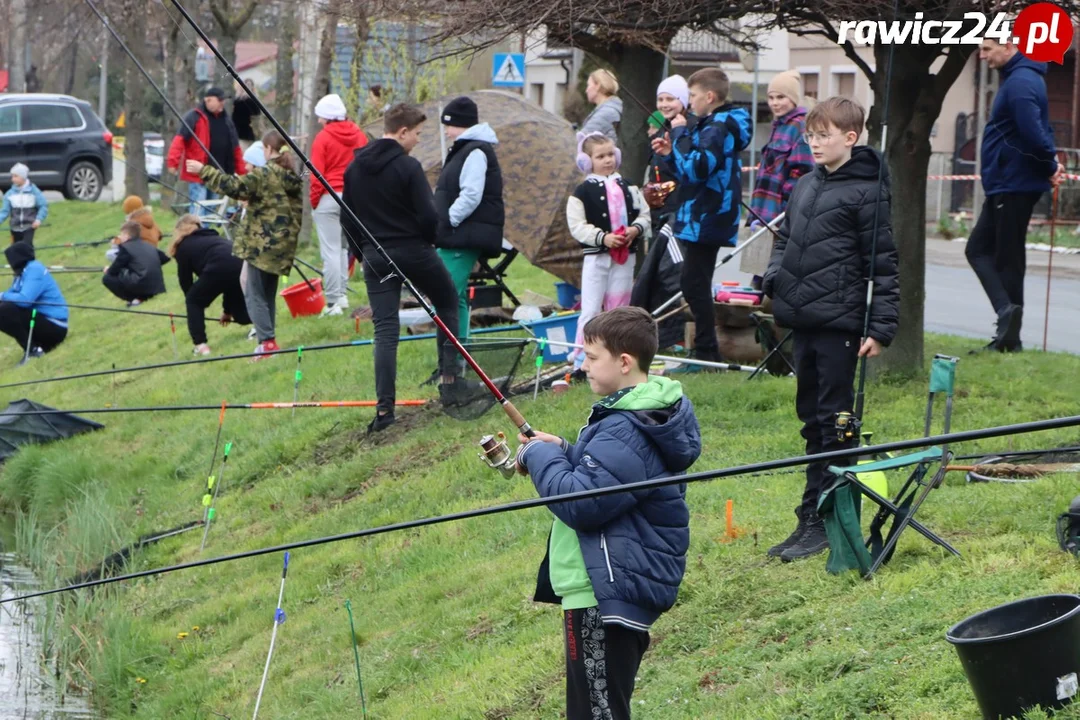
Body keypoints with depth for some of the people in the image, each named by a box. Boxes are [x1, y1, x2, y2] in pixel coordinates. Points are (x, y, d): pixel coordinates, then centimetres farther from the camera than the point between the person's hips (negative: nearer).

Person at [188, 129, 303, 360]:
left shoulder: (266, 175, -13)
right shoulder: (293, 178, 10)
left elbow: (234, 186, -19)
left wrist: (204, 170, -14)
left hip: (262, 244, -8)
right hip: (283, 246, 8)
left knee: (254, 295, -4)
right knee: (268, 295, 16)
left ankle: (267, 341, -12)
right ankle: (268, 341, 15)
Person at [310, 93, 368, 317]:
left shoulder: (323, 138, -8)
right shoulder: (359, 135, 6)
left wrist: (314, 202, 0)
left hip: (329, 198, -5)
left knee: (330, 250, -3)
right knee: (345, 246, 15)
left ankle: (334, 301, -5)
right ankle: (341, 294, 13)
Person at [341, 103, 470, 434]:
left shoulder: (355, 168, 6)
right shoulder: (407, 166, -14)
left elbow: (347, 220, 10)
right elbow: (428, 216, -16)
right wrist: (430, 240, 4)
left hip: (375, 257, 4)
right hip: (414, 251, -4)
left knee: (385, 331, 3)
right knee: (448, 303, 20)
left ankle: (385, 407, -6)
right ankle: (450, 376, 12)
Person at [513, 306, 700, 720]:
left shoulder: (626, 432, -22)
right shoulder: (652, 412, 11)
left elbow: (582, 503, -26)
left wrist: (540, 456, -12)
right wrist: (563, 452, 8)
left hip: (604, 595, -11)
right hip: (630, 586, 11)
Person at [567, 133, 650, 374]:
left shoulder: (628, 188, 8)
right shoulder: (583, 192, -4)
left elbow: (644, 214, 10)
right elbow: (577, 226, -9)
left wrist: (635, 229, -11)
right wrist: (603, 238, -20)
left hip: (625, 257, 4)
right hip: (596, 256, -4)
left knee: (619, 308, 9)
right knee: (591, 309, -6)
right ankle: (581, 360, -4)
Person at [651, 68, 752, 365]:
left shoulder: (719, 126, -15)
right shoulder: (712, 125, 17)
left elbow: (697, 168, -27)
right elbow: (694, 173, 21)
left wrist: (680, 134, -18)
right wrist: (671, 153, 8)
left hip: (706, 221, -11)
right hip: (702, 220, 11)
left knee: (695, 285, -7)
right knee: (694, 285, 15)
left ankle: (706, 353, -4)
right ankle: (705, 351, 20)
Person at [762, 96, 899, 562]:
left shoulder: (866, 192, -7)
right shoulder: (805, 186, 14)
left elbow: (884, 265, -9)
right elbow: (785, 239, 24)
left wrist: (881, 328, -12)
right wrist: (773, 280, 8)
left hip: (840, 322, -8)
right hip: (803, 320, 8)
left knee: (834, 421, -4)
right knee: (812, 416, 12)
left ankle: (826, 522, 0)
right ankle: (812, 518, 17)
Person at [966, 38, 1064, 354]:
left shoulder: (1020, 83, -19)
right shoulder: (1020, 78, 15)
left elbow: (1033, 133, -28)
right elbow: (1039, 129, 20)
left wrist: (1049, 165, -14)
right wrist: (1051, 160, 6)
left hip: (1014, 184, -11)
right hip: (1005, 184, 11)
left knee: (1007, 259, -4)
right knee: (979, 248, 10)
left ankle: (1010, 337, 1)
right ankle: (1008, 322, 3)